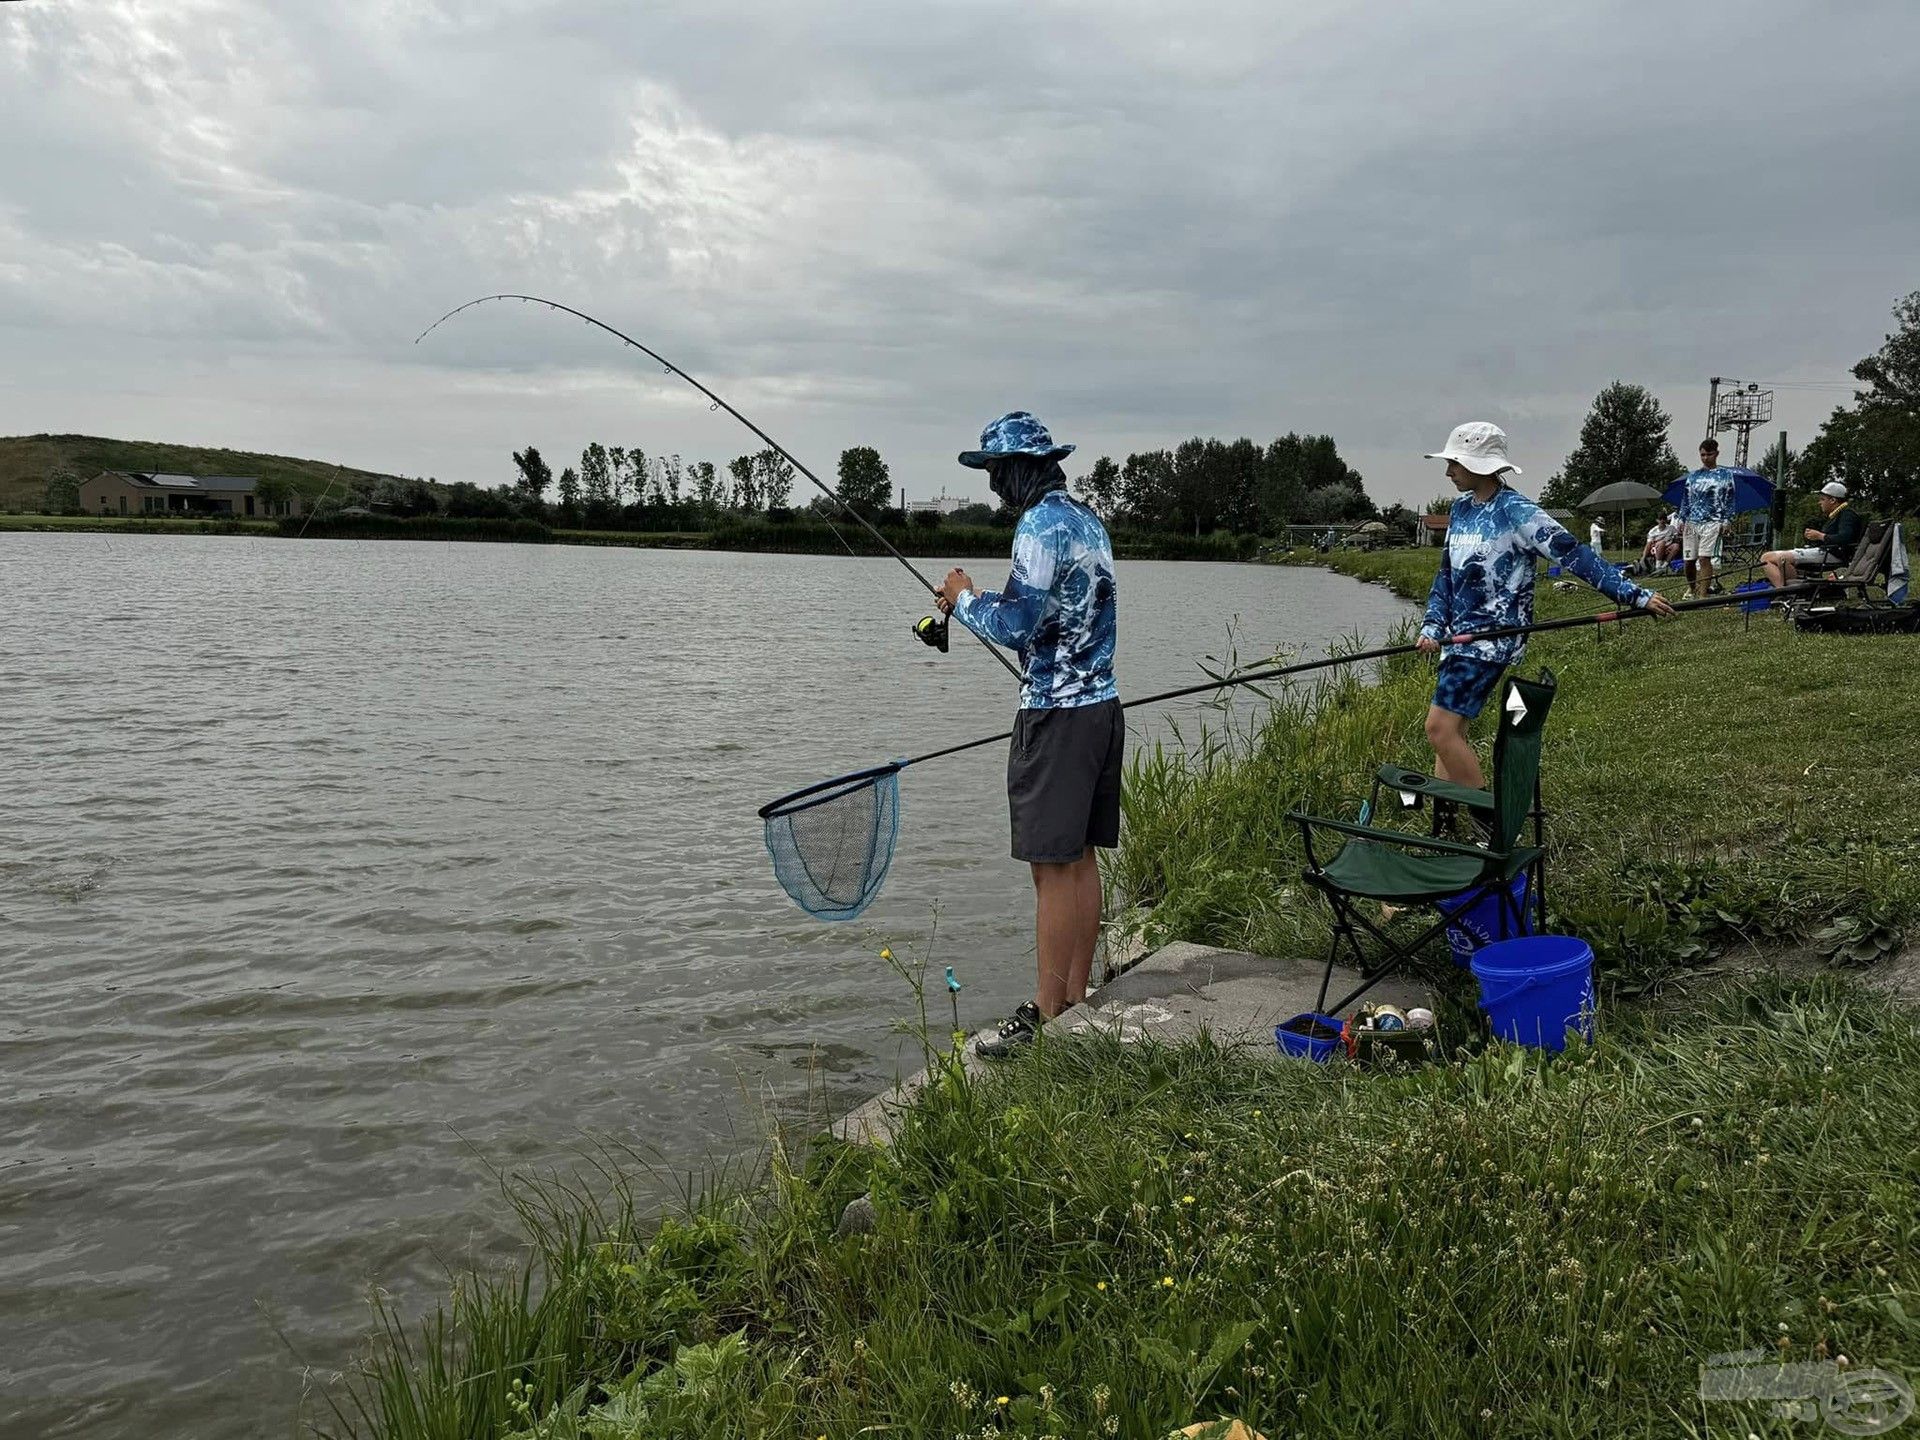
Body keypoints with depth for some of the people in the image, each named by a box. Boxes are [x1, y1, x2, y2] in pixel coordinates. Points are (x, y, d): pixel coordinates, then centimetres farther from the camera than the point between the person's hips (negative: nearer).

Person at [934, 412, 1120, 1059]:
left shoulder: (1041, 527, -15)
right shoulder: (1088, 520, 15)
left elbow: (1014, 627, -20)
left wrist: (964, 599, -3)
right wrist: (977, 602, 18)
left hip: (1057, 715, -10)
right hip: (1101, 706, 10)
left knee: (1053, 865, -5)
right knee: (1080, 857, 13)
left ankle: (1045, 1016, 0)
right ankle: (1075, 999, 21)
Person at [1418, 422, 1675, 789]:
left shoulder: (1514, 510, -12)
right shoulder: (1461, 509, 11)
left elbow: (1573, 554, -15)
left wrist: (1635, 595, -19)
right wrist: (1432, 626, 1)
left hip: (1492, 637, -8)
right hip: (1459, 634, 8)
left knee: (1441, 727, -14)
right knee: (1449, 729, 8)